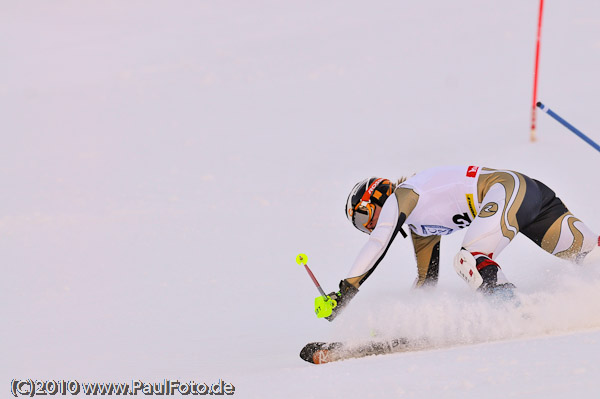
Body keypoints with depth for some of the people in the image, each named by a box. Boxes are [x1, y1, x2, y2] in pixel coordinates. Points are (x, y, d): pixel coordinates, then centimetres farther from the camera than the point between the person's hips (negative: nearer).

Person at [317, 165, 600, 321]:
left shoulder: (400, 197, -1)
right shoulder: (417, 224, 25)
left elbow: (377, 247, -11)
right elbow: (427, 279, 26)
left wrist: (343, 292, -12)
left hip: (507, 189, -9)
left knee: (468, 261, -22)